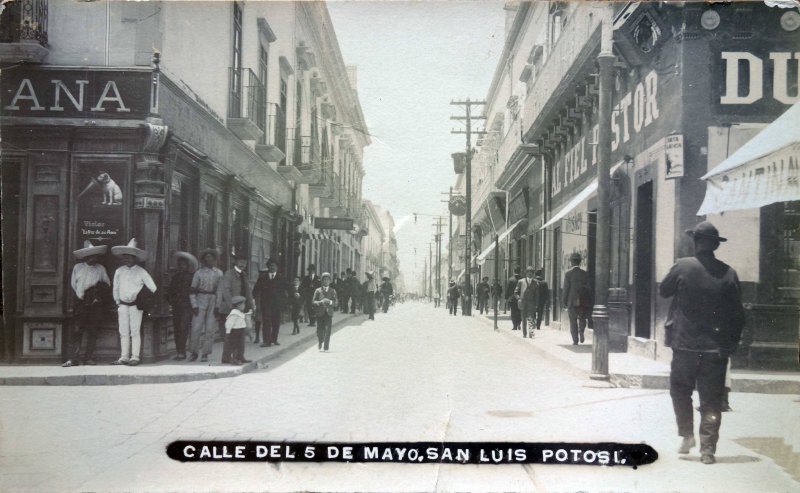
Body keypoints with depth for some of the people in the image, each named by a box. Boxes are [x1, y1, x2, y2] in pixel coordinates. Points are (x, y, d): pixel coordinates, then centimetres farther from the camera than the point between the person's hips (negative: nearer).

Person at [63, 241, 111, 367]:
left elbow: (107, 285, 9)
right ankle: (73, 359, -7)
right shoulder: (77, 267, 8)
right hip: (81, 303, -1)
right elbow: (73, 284, 10)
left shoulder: (100, 268, 9)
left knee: (92, 331, 2)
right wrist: (80, 296, 3)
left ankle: (89, 358, 8)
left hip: (96, 304, 1)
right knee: (76, 330, -7)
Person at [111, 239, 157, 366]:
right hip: (123, 305, 4)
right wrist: (117, 303, 14)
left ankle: (135, 357, -1)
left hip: (136, 306, -4)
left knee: (135, 332, -4)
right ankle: (124, 357, 9)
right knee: (123, 332, 5)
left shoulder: (141, 272, -4)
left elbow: (152, 288, -1)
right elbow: (115, 289, 15)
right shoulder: (119, 271, 6)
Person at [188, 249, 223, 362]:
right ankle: (193, 352, 6)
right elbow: (192, 290, 2)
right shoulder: (199, 273, 2)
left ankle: (205, 354, 7)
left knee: (210, 329, 0)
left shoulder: (219, 273, 7)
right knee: (196, 328, -6)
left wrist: (218, 306, -2)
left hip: (213, 303, 1)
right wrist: (194, 305, -6)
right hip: (200, 301, -1)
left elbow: (220, 290, 6)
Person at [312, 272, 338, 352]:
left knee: (327, 330, -11)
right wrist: (321, 302, -15)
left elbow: (336, 303, 5)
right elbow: (313, 302, 2)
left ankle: (326, 347, -11)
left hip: (329, 313, 0)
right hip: (320, 313, 0)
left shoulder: (333, 291, 10)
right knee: (320, 331, 3)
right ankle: (321, 346, 23)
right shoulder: (318, 290, 7)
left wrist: (330, 302, -15)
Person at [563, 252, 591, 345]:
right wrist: (588, 301, 10)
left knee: (573, 321, 6)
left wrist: (565, 302, 1)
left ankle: (575, 340, 2)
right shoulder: (585, 273, 2)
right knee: (582, 318, 18)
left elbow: (566, 289, -6)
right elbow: (588, 288, 3)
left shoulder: (568, 273, -6)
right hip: (584, 301, 2)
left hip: (572, 301, -2)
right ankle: (581, 332, -8)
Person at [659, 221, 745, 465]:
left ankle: (687, 435, 12)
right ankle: (707, 449, 6)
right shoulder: (728, 273, -3)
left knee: (680, 390, 19)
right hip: (717, 347, 1)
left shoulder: (683, 267, -9)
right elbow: (738, 314, 2)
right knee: (711, 399, 7)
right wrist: (732, 342, 13)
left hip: (685, 344, -1)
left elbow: (663, 291, 7)